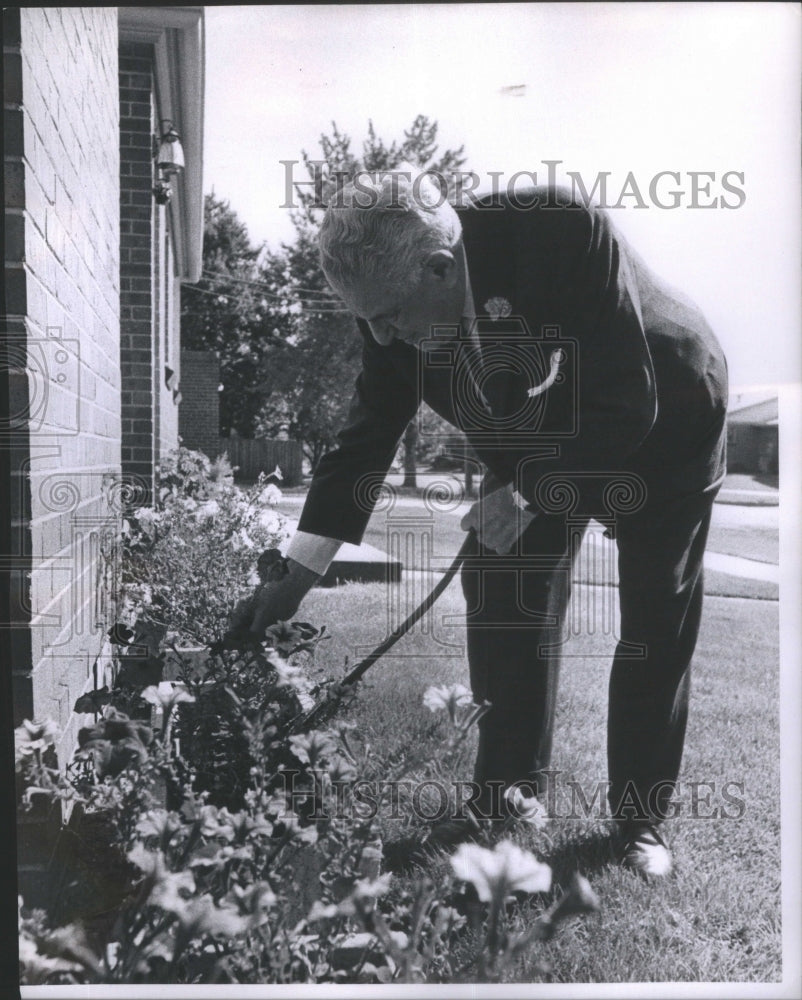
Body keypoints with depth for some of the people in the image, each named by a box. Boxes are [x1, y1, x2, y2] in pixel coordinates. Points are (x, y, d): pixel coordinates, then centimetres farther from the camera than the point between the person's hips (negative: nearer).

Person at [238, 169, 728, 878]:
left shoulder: (565, 232, -38)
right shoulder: (399, 302, -21)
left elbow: (629, 406, -33)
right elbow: (370, 432, -12)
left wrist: (525, 492, -34)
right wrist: (301, 571, -11)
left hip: (660, 430, -4)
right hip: (536, 450, 4)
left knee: (657, 628, 0)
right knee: (505, 609, -4)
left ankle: (642, 816, 16)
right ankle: (506, 804, 10)